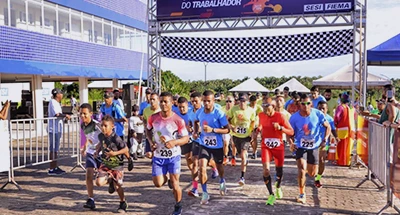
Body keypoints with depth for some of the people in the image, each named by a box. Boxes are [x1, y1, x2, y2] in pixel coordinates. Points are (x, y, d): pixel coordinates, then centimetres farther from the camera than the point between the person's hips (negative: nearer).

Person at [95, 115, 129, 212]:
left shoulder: (116, 138, -24)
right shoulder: (101, 136, -5)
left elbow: (126, 149, -18)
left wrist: (115, 153, -27)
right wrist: (97, 151, 4)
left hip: (117, 165, -5)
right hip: (105, 163, 5)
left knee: (117, 186, 1)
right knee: (99, 182, -11)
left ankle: (123, 203, 27)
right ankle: (110, 181, 24)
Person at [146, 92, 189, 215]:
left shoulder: (178, 120, -16)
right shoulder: (153, 118, -7)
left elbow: (186, 138, -11)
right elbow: (148, 130, 13)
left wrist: (174, 142, -29)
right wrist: (151, 142, -5)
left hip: (174, 156, -2)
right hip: (158, 156, 3)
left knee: (175, 184, 3)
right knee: (158, 184, -1)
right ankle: (166, 177, 36)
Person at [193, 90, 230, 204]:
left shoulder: (219, 113, -19)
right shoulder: (199, 112, -6)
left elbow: (227, 130, -18)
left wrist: (212, 130, -30)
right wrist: (196, 132, -1)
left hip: (217, 145, -2)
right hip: (204, 145, 2)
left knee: (219, 166, 20)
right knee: (202, 168, -14)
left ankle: (222, 181, 54)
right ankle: (205, 193, 0)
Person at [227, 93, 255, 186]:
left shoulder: (251, 111, -8)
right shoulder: (233, 109, -8)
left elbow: (253, 122, 7)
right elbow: (227, 120, 0)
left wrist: (251, 133, 2)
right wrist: (232, 127, -16)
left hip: (246, 136, -2)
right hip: (236, 135, 2)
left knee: (243, 155, -15)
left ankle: (242, 177, -10)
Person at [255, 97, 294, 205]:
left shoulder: (280, 116, -15)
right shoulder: (261, 115, -5)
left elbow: (291, 132, -13)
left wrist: (280, 128, -28)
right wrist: (257, 131, -2)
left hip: (278, 147, -1)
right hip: (266, 146, 1)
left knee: (279, 170, 12)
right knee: (266, 169, -14)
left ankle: (278, 186, 46)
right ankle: (271, 194, 1)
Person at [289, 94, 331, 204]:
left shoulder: (318, 114, -12)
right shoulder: (294, 117, -13)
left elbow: (328, 127, -1)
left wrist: (325, 139, -14)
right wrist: (291, 143, -21)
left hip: (314, 146, 2)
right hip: (300, 146, -1)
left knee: (312, 174, 11)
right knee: (301, 169, -21)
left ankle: (309, 167, 51)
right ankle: (302, 194, -7)